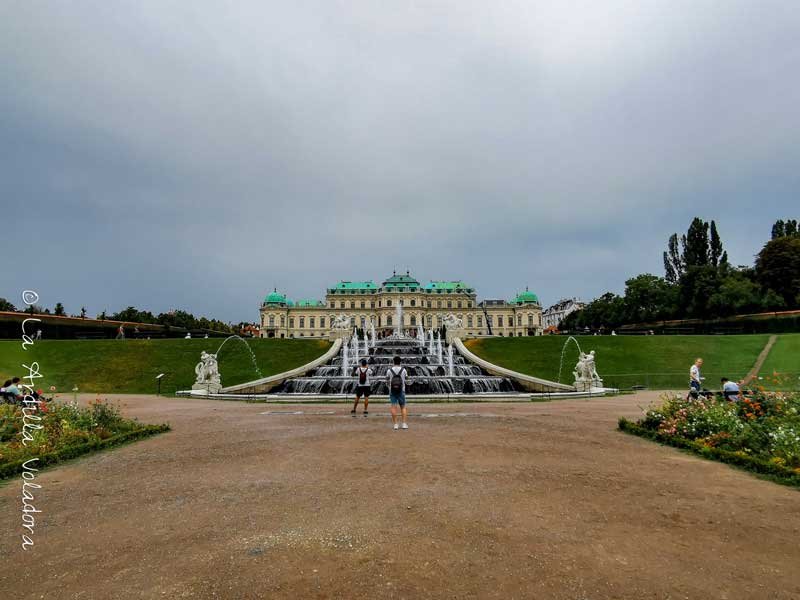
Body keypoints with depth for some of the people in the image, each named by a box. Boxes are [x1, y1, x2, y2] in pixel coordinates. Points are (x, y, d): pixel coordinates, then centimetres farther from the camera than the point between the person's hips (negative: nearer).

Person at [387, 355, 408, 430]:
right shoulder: (403, 370, -3)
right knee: (403, 407, 8)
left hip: (392, 391, 0)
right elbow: (406, 378, 8)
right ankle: (404, 423, 2)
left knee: (394, 407, 1)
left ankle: (395, 424, -1)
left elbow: (387, 381, 4)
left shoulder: (389, 370, -3)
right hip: (401, 391, 0)